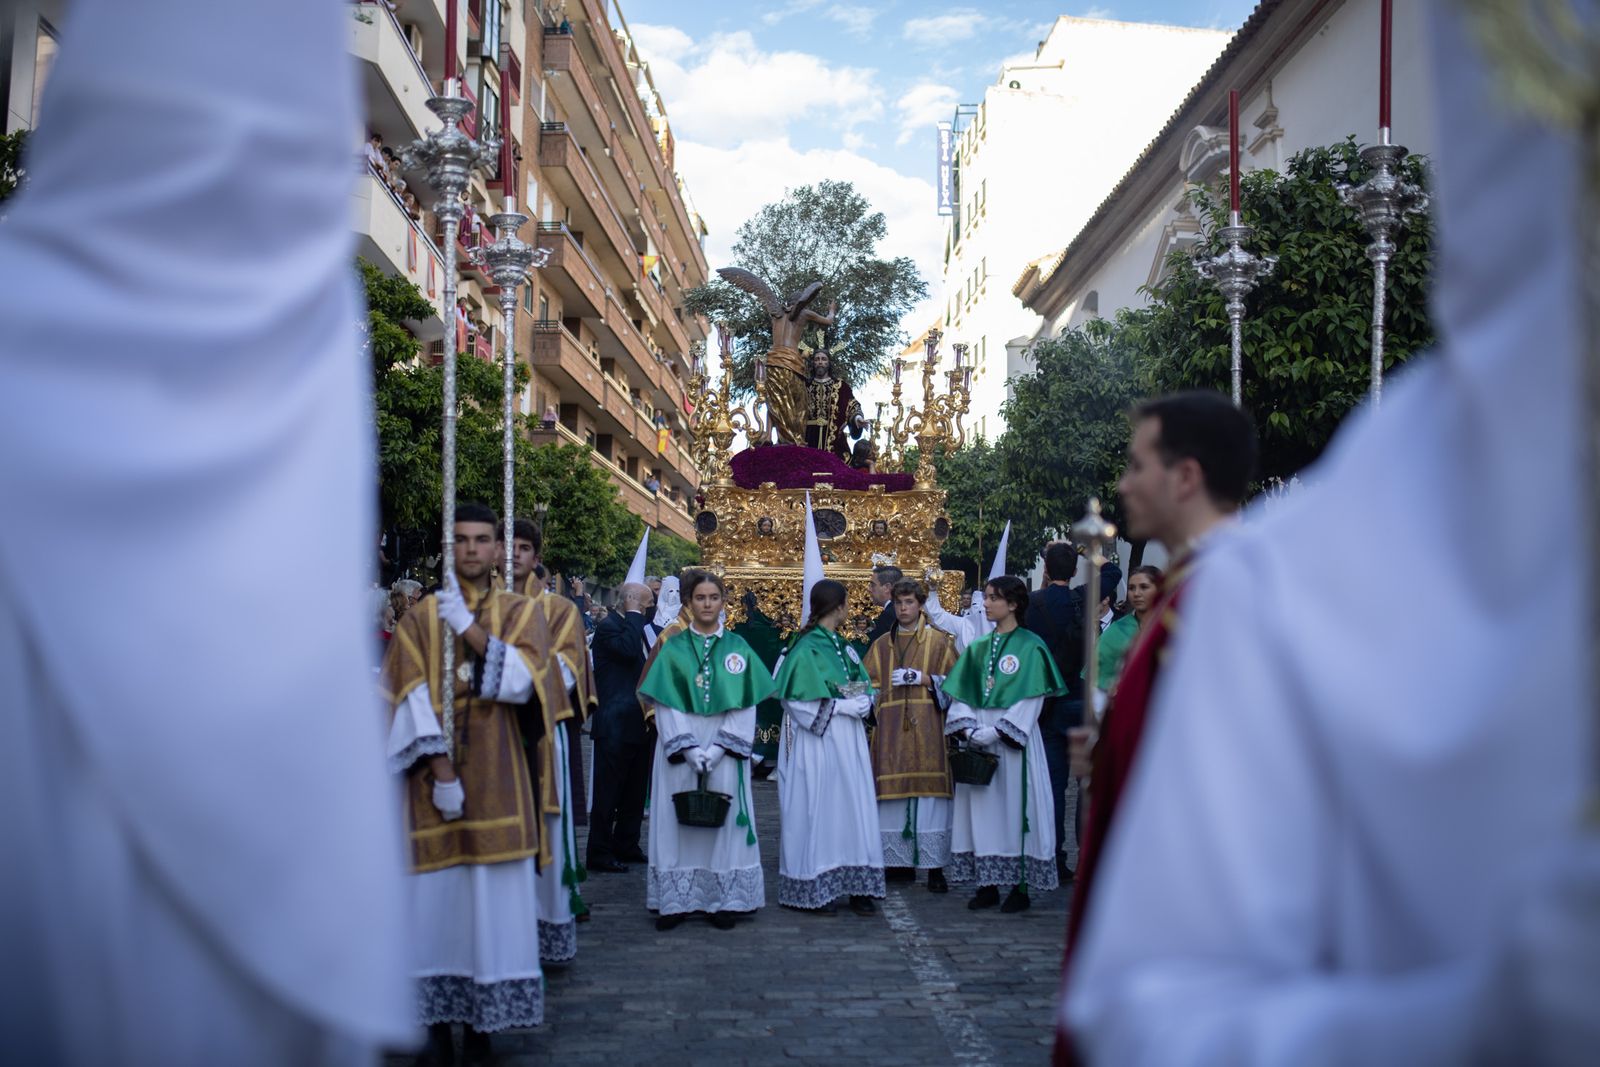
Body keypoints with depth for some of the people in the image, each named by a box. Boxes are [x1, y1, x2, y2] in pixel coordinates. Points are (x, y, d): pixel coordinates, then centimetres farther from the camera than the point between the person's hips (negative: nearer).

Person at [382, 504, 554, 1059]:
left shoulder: (518, 611, 8)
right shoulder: (420, 617, 6)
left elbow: (520, 679, -8)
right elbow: (414, 698, -4)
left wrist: (470, 627, -16)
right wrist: (441, 770, -15)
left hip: (496, 773, 0)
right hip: (436, 769, 0)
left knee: (495, 889, -2)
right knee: (438, 891, -1)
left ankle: (484, 1013, 7)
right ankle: (439, 1013, 8)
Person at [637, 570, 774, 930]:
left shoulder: (738, 648, 6)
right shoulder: (673, 648, 5)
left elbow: (745, 704, 1)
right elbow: (665, 704, -1)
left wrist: (719, 747, -11)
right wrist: (688, 748, -13)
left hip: (725, 749, 0)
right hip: (680, 748, 0)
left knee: (723, 821, 1)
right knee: (679, 822, 0)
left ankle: (724, 901, 6)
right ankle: (677, 900, 5)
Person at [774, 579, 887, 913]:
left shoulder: (843, 646, 13)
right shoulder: (807, 650, -11)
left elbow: (865, 689, 14)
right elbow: (806, 705, -16)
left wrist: (862, 703, -7)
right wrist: (845, 706, -15)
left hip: (848, 741, 8)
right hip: (818, 744, -7)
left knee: (854, 810, 6)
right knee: (820, 811, -1)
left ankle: (855, 886, 10)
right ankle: (818, 889, 6)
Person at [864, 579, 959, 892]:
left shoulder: (939, 640, 8)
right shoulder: (881, 645, 16)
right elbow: (870, 686, 16)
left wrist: (925, 679, -9)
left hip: (927, 727, -2)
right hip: (891, 730, 3)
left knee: (930, 791, -8)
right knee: (895, 793, -2)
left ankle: (935, 866, -5)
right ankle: (901, 862, 6)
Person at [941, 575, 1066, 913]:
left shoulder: (1030, 647, -3)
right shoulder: (977, 648, 14)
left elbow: (1030, 699, -9)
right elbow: (961, 695, 10)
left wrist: (993, 733, -15)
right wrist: (969, 730, -7)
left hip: (1012, 743, -5)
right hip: (978, 743, 5)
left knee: (1015, 808, -3)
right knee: (982, 810, 5)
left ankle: (1021, 888, 2)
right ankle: (988, 885, 11)